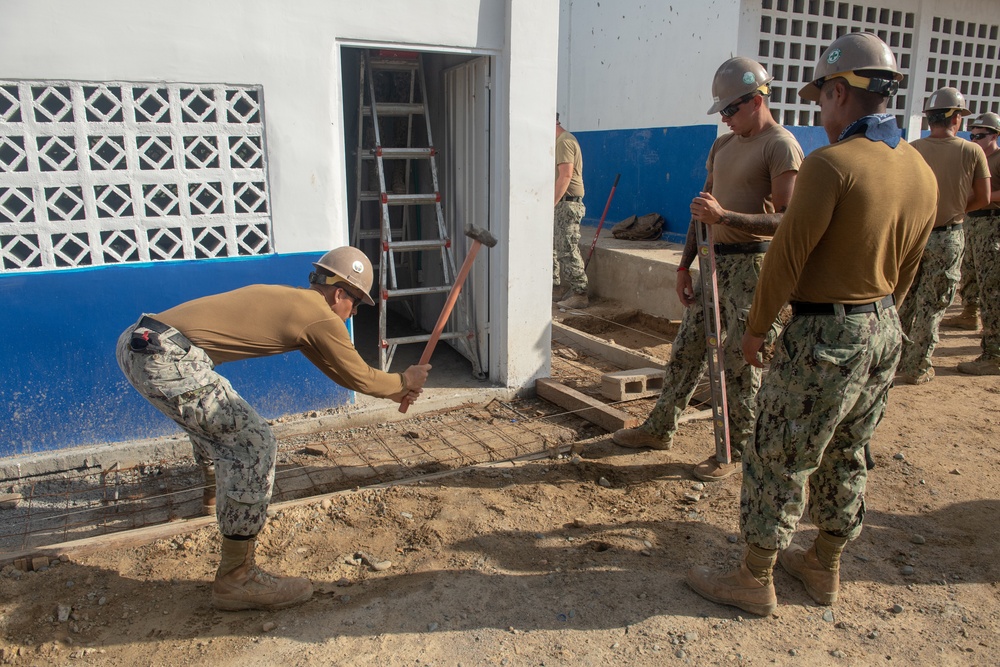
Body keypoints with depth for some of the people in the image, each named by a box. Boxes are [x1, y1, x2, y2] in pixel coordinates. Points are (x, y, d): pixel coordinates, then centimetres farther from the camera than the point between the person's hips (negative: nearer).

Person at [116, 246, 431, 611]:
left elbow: (335, 366, 33)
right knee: (255, 444, -5)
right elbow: (358, 377, 6)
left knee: (231, 436, 24)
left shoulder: (290, 299, 23)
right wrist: (403, 381, 25)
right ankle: (236, 579, 4)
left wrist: (392, 391, 37)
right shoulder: (320, 317, -5)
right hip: (167, 358, -10)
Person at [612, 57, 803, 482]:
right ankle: (660, 428, 26)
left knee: (741, 360, -1)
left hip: (753, 262, -8)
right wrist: (686, 264, 14)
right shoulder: (722, 146, 15)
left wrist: (724, 216, -27)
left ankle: (736, 451, 14)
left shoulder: (781, 147, -10)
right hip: (717, 259, 8)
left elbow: (785, 221, -18)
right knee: (687, 347, 13)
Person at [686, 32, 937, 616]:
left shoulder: (831, 164, -20)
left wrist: (756, 327, -5)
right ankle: (825, 568, 36)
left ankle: (754, 581, 18)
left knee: (780, 460, 5)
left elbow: (787, 256, -17)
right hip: (886, 331, 8)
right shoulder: (923, 173, 5)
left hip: (824, 336, -8)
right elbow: (907, 268, 12)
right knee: (846, 456, 20)